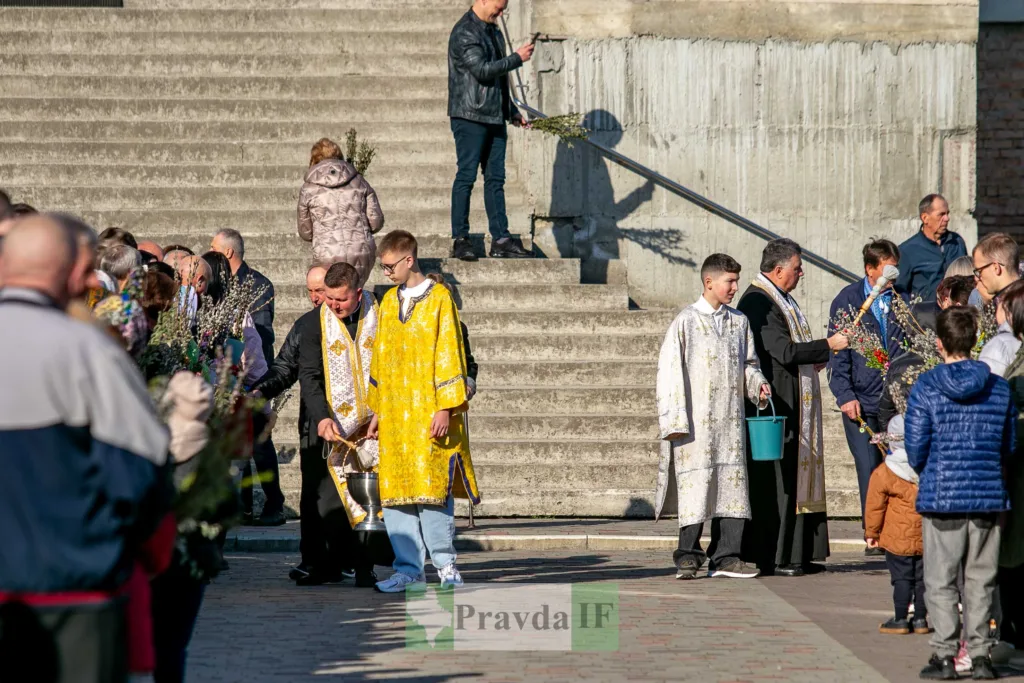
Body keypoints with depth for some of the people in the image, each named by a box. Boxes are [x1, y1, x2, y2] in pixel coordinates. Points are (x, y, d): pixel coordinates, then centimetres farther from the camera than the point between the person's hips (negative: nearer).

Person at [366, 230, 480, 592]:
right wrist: (377, 410, 15)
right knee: (394, 491, 1)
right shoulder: (389, 301, 16)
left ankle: (445, 563, 1)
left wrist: (445, 408, -12)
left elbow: (449, 355, -6)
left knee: (431, 486, -9)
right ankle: (408, 568, 5)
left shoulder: (439, 298, -2)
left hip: (428, 412, -6)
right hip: (394, 413, 6)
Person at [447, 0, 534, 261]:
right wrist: (517, 58, -12)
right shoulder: (464, 33, -11)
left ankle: (501, 240, 7)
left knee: (495, 178, 6)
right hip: (470, 116, -9)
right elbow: (482, 70, -20)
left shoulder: (492, 31, 18)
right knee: (466, 176, -6)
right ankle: (460, 239, -3)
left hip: (494, 117, 9)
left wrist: (510, 110, 22)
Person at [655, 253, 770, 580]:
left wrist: (757, 383, 0)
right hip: (697, 421, -5)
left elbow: (748, 362, 23)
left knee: (732, 481, 3)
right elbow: (669, 369, -5)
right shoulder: (686, 321, -3)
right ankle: (688, 557, 2)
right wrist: (675, 419, -11)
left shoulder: (739, 322, 12)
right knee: (696, 481, -6)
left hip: (731, 419, 5)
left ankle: (726, 557, 8)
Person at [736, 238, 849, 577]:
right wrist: (827, 346, -14)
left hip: (794, 405, 10)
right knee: (775, 480, -7)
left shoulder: (780, 299, 16)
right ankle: (772, 558, -3)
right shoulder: (757, 301, -17)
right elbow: (784, 352, -23)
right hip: (775, 404, -10)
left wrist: (814, 357, 10)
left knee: (795, 473, 10)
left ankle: (797, 554, 14)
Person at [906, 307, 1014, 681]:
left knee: (940, 581, 4)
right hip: (988, 496, 3)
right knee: (981, 580, 10)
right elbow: (1009, 448, 9)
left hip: (941, 496, -3)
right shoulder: (999, 388, 3)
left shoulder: (926, 387, -7)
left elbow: (915, 449, -5)